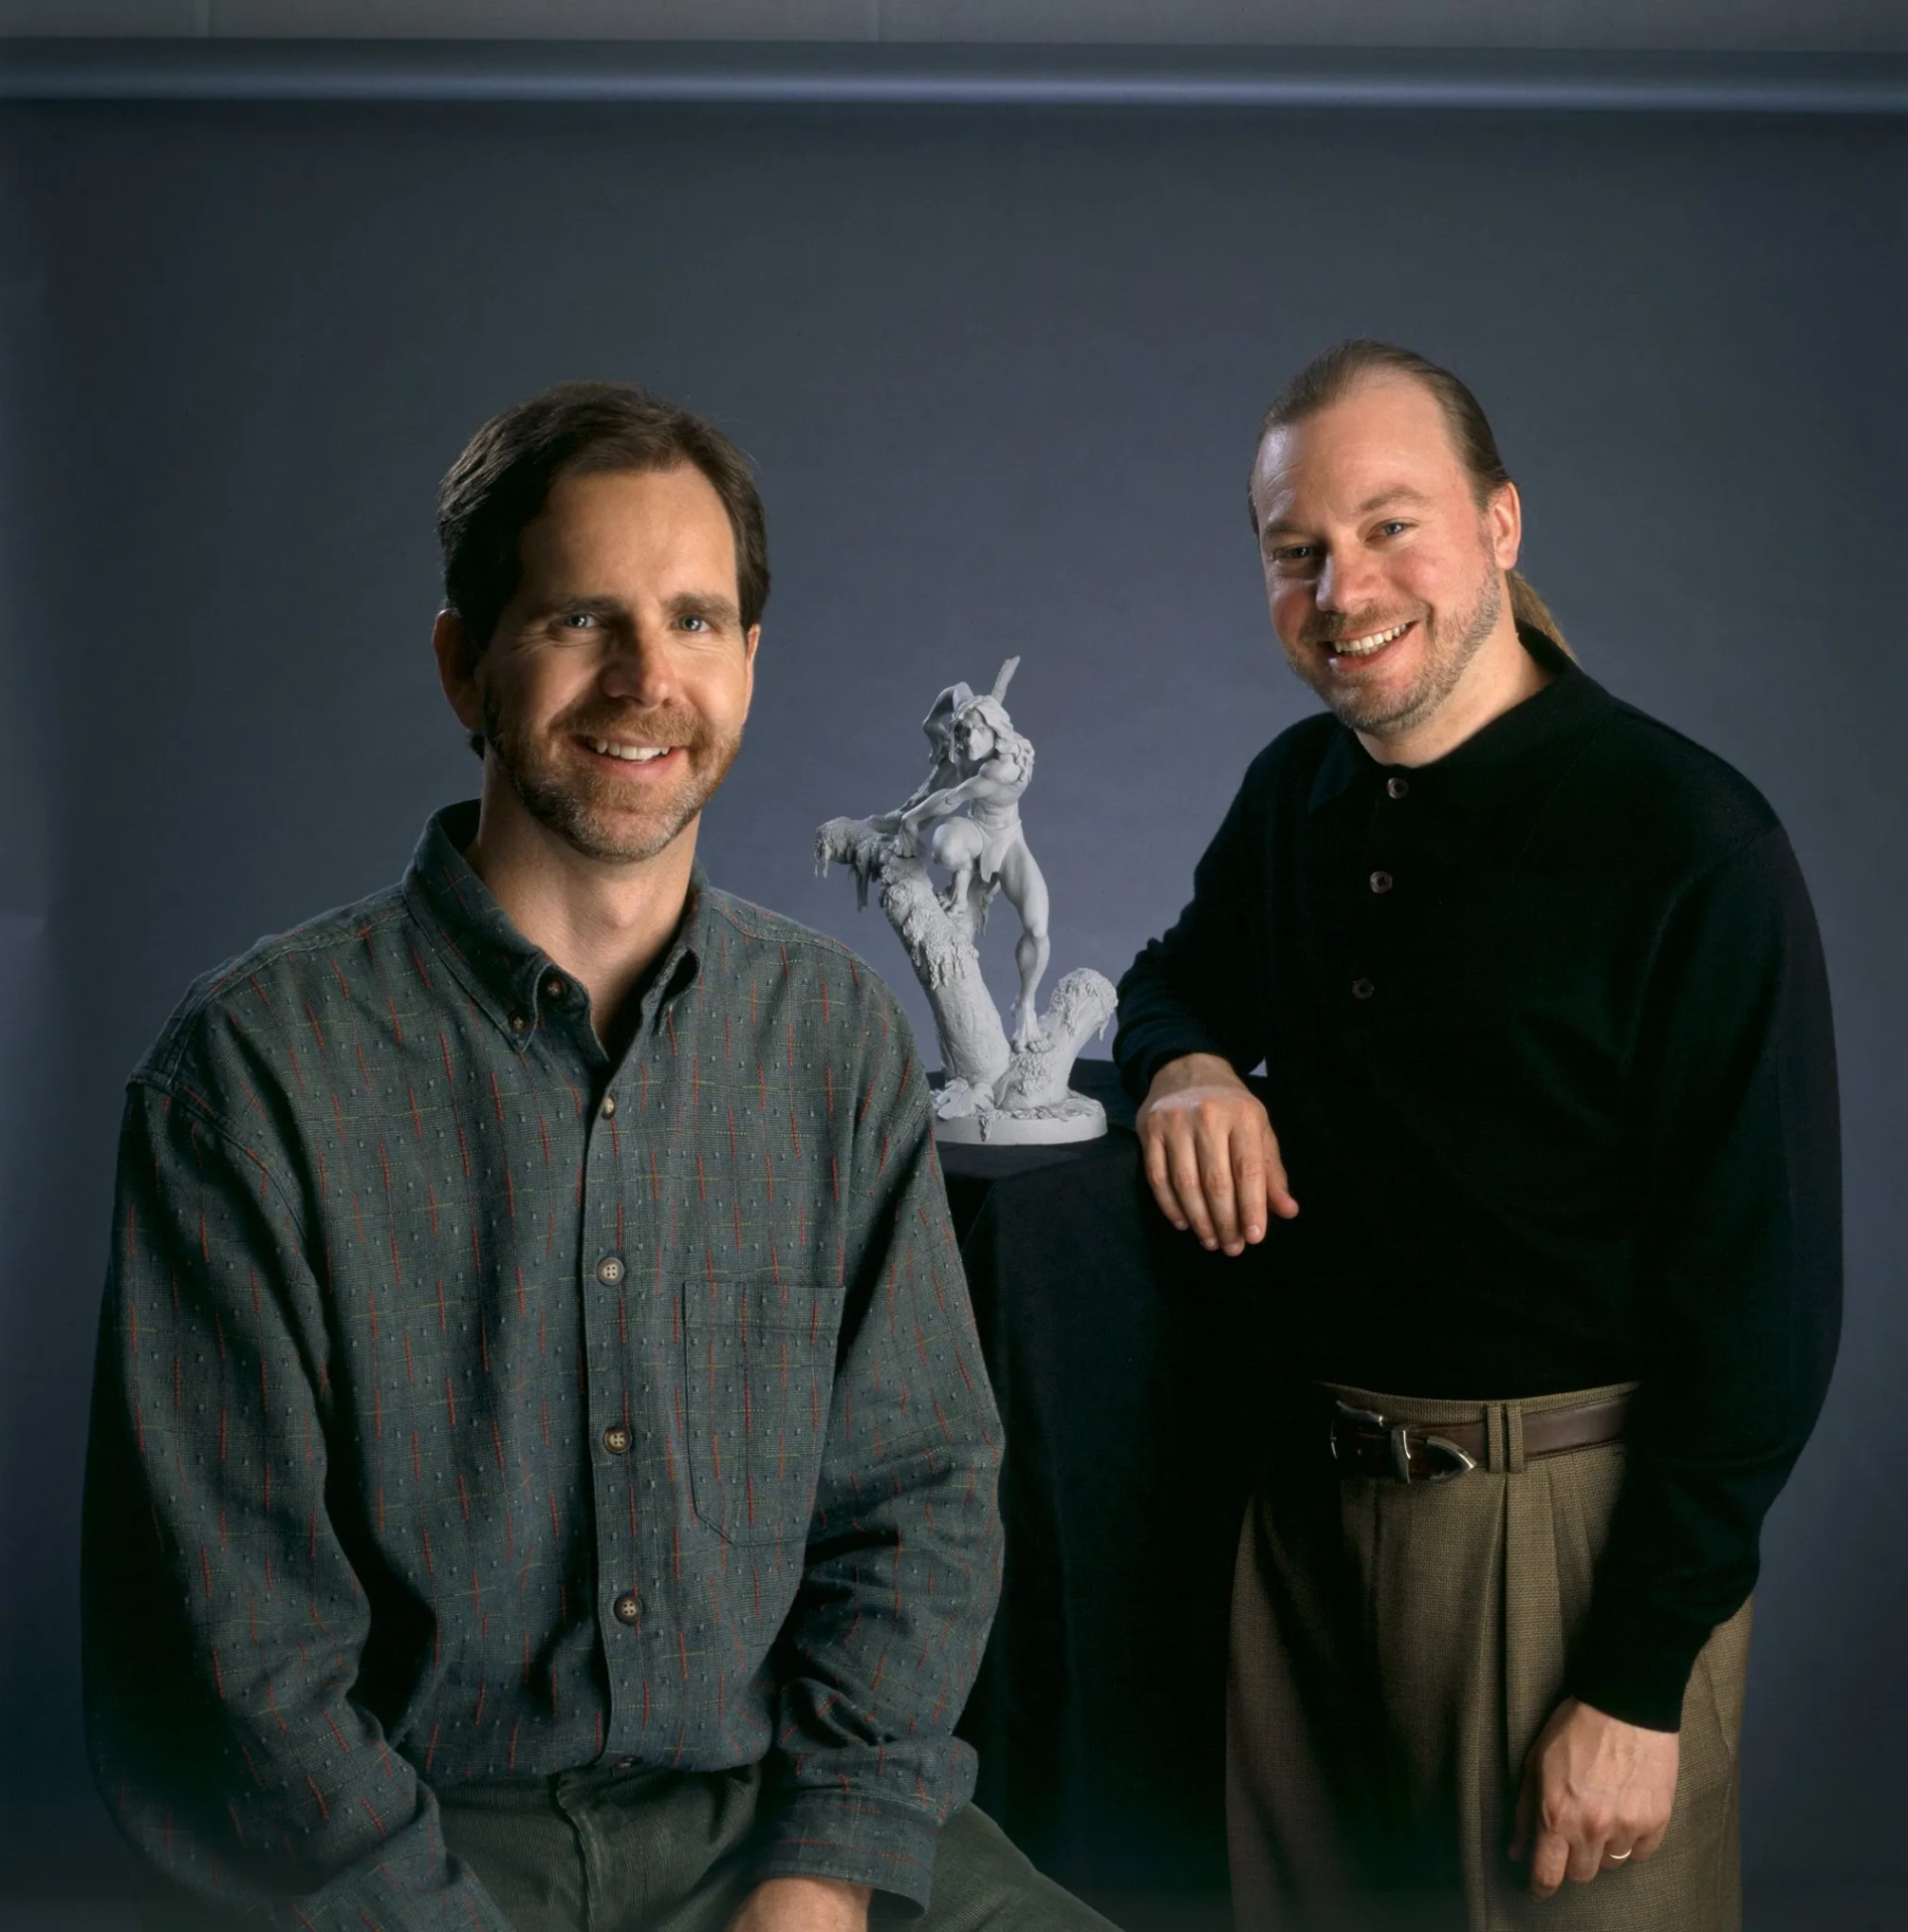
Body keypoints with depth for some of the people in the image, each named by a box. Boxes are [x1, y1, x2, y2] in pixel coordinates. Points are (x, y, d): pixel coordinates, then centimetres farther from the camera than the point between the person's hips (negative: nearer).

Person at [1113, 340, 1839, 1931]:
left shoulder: (1689, 843, -15)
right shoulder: (1296, 795, 5)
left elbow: (1765, 1295, -15)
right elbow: (1181, 976, 23)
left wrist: (1641, 1682, -16)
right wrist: (1186, 1065, -3)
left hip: (1572, 1518, -6)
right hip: (1307, 1499, 6)